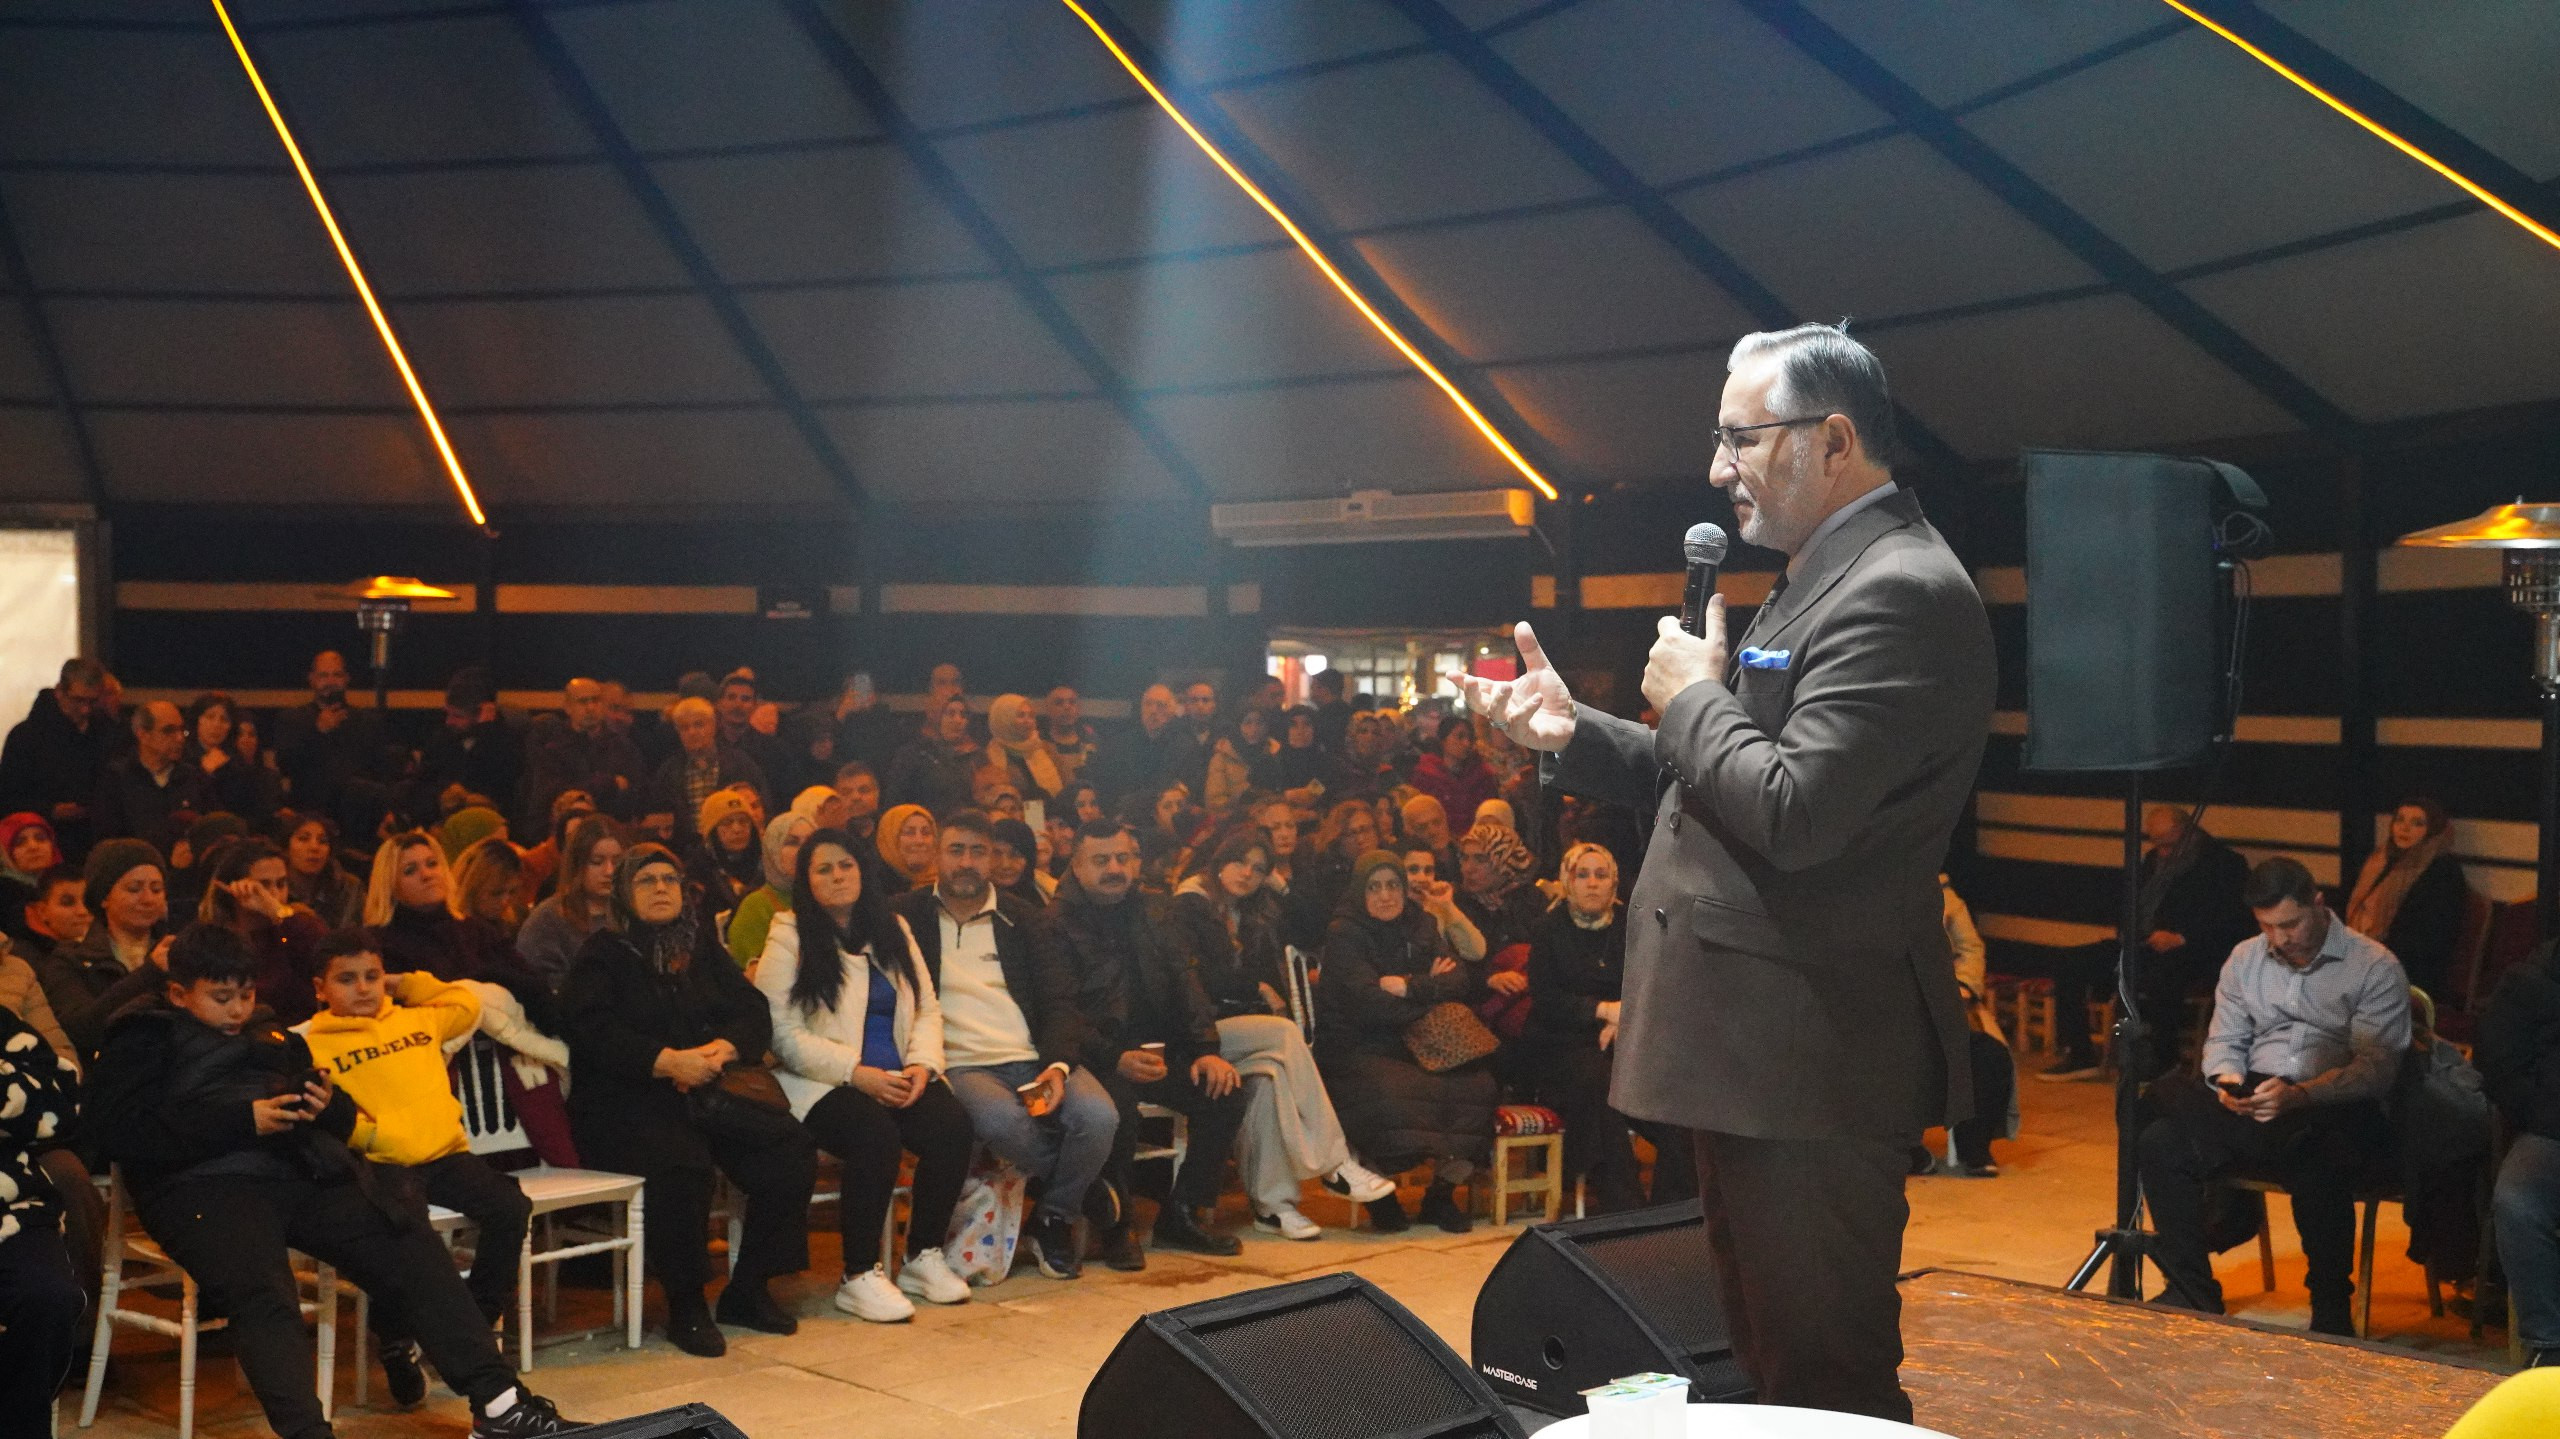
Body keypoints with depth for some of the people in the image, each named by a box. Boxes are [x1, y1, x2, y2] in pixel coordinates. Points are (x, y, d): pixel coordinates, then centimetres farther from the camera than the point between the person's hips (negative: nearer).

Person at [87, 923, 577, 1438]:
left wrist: (327, 1105, 3)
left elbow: (343, 1121, 30)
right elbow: (120, 1132, -5)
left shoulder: (269, 1035, 31)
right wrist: (244, 1120, -12)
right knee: (263, 1294, -33)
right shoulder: (146, 1037, 13)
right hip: (208, 1183, -5)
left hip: (300, 1173, 5)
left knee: (409, 1246, -15)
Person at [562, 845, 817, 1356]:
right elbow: (593, 1031, -13)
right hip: (623, 1103, -5)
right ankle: (686, 1305, -19)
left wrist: (724, 1048, -13)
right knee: (682, 1160, -35)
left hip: (703, 1096, 5)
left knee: (790, 1147, -16)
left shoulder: (703, 950, 20)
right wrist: (667, 1061, -24)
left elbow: (755, 1013, 9)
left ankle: (749, 1289, -4)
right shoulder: (604, 953, 4)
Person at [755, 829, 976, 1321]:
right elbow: (784, 1034, -8)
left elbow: (927, 1008, 14)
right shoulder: (788, 937, 0)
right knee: (876, 1135, -34)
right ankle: (860, 1276, -21)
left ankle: (923, 1257, -7)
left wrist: (922, 1063, -7)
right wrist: (857, 1073, -17)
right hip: (822, 1084, -5)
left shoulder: (891, 928, 17)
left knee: (952, 1124, -24)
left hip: (897, 1078, 5)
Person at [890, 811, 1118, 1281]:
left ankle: (1055, 1216, 2)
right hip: (961, 1066, -3)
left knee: (1098, 1115, -27)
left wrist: (1058, 1066, -9)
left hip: (1036, 1062, 3)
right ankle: (1083, 1188, -5)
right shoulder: (906, 917, 10)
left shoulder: (1026, 922, 17)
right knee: (1002, 1120, -36)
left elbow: (1059, 1003, 11)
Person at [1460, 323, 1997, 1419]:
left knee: (1823, 1385, 0)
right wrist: (1572, 733, 8)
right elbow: (1723, 784, 19)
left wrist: (1691, 697, -11)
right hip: (1762, 1051, 11)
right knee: (1767, 1361, 22)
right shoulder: (1826, 580, 15)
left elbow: (1794, 812, -27)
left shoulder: (1902, 593, -18)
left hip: (1810, 1063, -11)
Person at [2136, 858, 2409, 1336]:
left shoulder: (2374, 967, -4)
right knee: (2162, 1143, -22)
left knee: (2316, 1166, -39)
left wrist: (2298, 1095, -28)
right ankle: (2192, 1296, -10)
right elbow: (2223, 1041, 15)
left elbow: (2377, 1068, -12)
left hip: (2334, 1112, -4)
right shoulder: (2245, 959, 14)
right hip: (2255, 1102, 5)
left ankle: (2331, 1310, -14)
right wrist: (2228, 1082, -10)